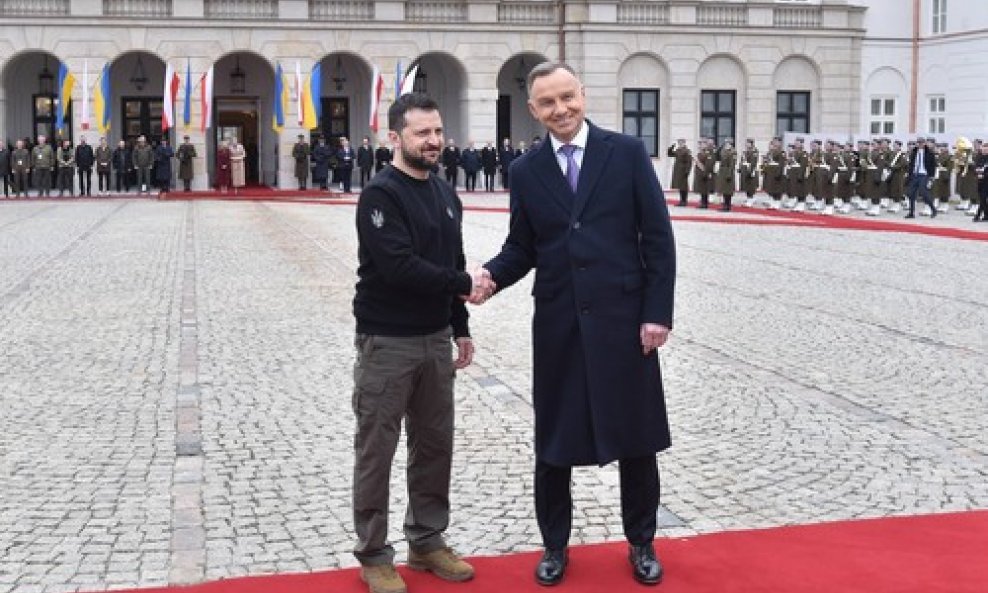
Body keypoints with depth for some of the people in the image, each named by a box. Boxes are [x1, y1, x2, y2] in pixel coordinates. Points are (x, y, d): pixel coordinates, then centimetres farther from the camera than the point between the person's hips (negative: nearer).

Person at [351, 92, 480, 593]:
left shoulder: (446, 195, 10)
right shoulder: (380, 194, -14)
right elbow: (399, 267, -24)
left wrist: (460, 327, 14)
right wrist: (463, 284, -15)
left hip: (436, 340, 7)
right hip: (387, 343, -7)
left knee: (435, 444, 14)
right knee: (376, 450, 3)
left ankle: (427, 541, 29)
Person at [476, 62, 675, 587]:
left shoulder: (627, 152, -2)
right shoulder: (526, 171, 5)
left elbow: (657, 238, -3)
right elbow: (522, 248, 9)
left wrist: (657, 313, -9)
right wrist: (492, 276, -12)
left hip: (622, 319, -2)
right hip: (557, 324, 2)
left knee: (636, 439, 9)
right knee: (553, 444, 10)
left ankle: (641, 544, 28)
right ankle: (555, 546, 27)